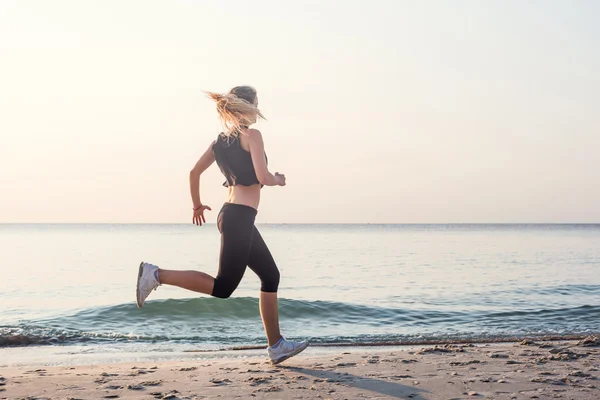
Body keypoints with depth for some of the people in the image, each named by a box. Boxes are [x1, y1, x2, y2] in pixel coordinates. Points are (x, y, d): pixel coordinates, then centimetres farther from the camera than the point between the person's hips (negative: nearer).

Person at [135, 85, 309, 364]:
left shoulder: (221, 140, 15)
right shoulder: (252, 135, -8)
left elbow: (194, 172, 13)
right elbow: (263, 178, -17)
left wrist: (197, 205, 25)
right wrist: (279, 180, 5)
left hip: (230, 215, 10)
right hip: (240, 217, -10)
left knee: (270, 276, 13)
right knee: (223, 287, -7)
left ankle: (276, 346, 15)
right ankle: (156, 274, -10)